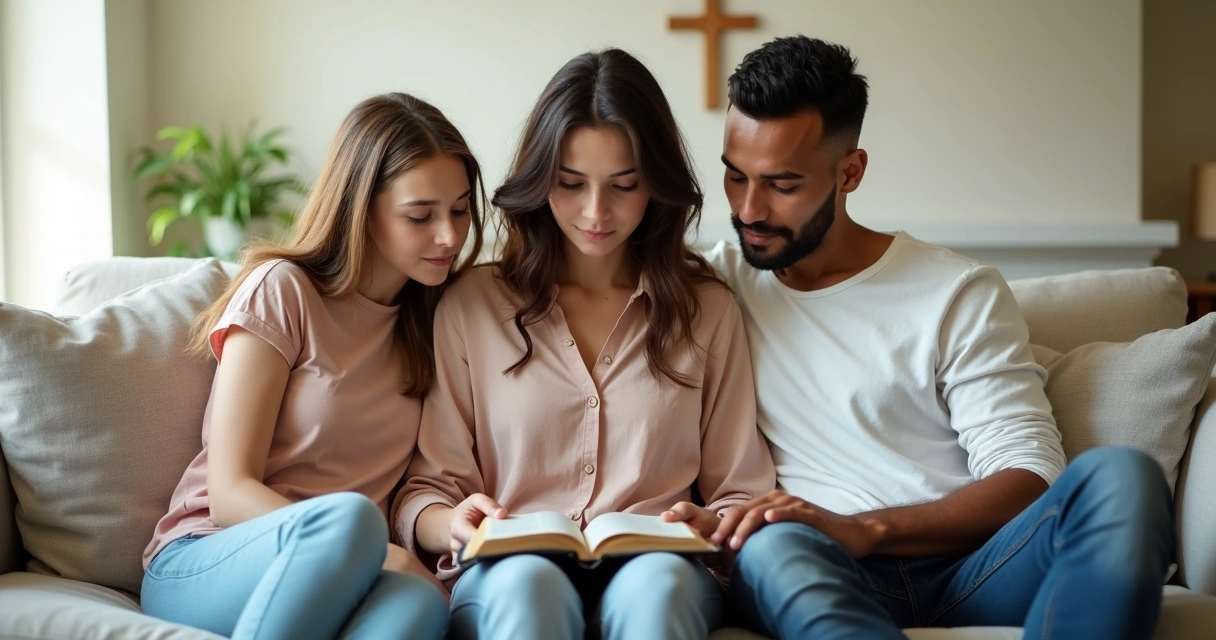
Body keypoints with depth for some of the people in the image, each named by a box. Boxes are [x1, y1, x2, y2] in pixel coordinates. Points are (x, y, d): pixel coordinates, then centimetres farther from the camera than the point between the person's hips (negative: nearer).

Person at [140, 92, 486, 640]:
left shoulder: (432, 316, 13)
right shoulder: (281, 292, -3)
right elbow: (230, 492, -9)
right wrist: (383, 555, -23)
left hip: (346, 579, 4)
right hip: (200, 567, -3)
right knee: (347, 517, -39)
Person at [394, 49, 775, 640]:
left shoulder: (707, 310, 15)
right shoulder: (471, 306, 12)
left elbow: (741, 493, 14)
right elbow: (423, 492, 10)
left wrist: (709, 525, -10)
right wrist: (451, 526, -14)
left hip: (655, 572, 1)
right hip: (509, 575, 0)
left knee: (657, 584, -36)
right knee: (528, 583, -38)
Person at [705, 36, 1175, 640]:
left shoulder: (961, 295, 7)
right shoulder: (715, 282, 15)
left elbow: (1030, 477, -1)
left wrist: (866, 530, -16)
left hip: (967, 572, 1)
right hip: (818, 572, 0)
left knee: (1119, 475, -31)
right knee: (773, 546, -38)